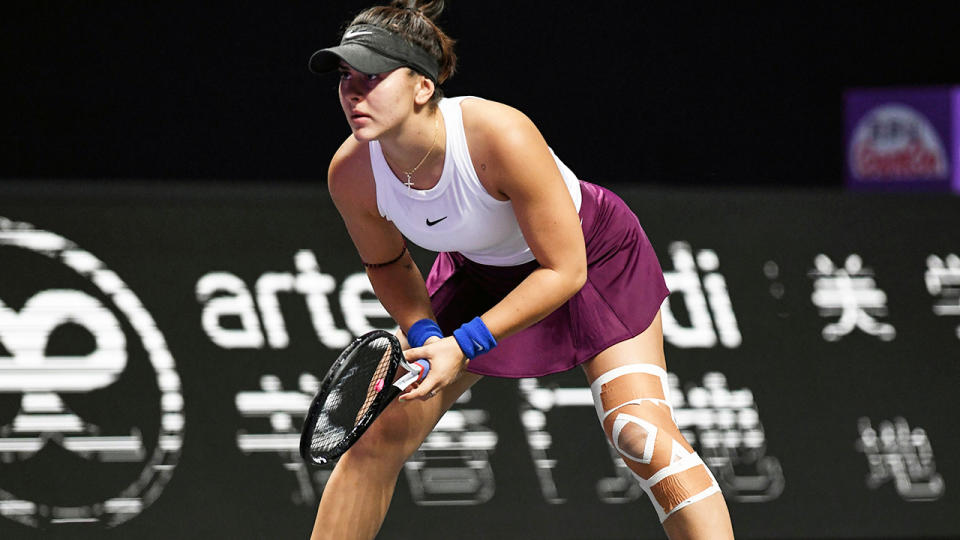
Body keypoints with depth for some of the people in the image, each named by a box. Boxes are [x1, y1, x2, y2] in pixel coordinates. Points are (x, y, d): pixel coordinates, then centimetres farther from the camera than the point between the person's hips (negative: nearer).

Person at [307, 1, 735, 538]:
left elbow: (564, 269, -30)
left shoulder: (502, 137, -39)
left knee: (642, 436, -21)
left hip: (594, 258, -4)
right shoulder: (352, 174, -24)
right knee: (378, 437, -2)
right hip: (480, 272, 4)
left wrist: (464, 345, -32)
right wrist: (423, 334, -19)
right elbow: (388, 265, -1)